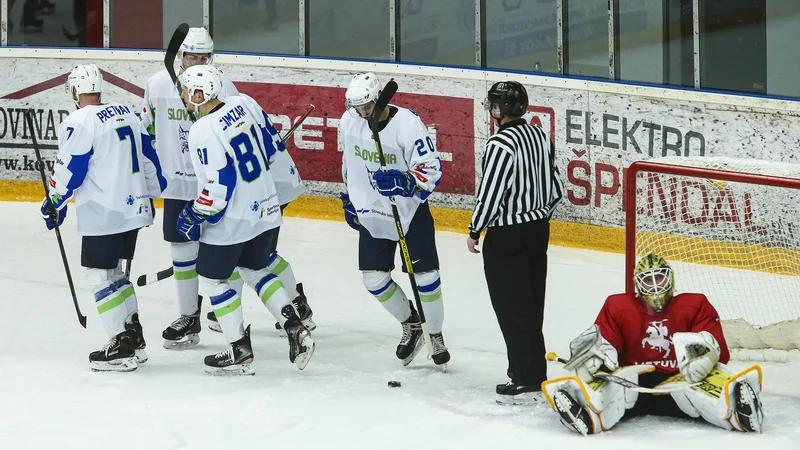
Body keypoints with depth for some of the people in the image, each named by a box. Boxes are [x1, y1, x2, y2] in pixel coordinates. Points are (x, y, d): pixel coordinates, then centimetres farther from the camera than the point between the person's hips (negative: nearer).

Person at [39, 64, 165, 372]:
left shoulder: (79, 122, -13)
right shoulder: (126, 114, 11)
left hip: (102, 215, -8)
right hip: (133, 210, 8)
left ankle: (122, 348, -4)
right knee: (114, 272, 20)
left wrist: (53, 204, 2)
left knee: (99, 276, -1)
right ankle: (134, 339, 21)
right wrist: (149, 196, 26)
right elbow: (148, 158, 15)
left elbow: (70, 170, -12)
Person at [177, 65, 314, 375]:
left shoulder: (203, 132, -23)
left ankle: (240, 352, 12)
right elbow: (271, 144, 10)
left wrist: (193, 216, -9)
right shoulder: (244, 104, -2)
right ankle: (296, 331, 14)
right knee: (256, 271, 24)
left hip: (230, 222, -8)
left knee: (211, 279, 10)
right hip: (266, 210, 8)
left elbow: (219, 186, -22)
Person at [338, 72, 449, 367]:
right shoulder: (349, 121, -6)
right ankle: (410, 324, 25)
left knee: (424, 277, -4)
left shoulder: (408, 124, -22)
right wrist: (349, 197, 17)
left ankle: (435, 335, 17)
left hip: (411, 210, -4)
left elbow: (432, 170, -22)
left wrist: (401, 182, -38)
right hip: (372, 212, 4)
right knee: (374, 279, 2)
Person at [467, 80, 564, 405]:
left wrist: (475, 232, -8)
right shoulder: (539, 136, 5)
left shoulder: (500, 144, -21)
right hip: (538, 230, 9)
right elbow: (556, 188, 11)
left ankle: (527, 381, 1)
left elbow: (490, 194, -20)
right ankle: (531, 369, 26)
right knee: (532, 306, 17)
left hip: (506, 238, -9)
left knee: (511, 309, -1)